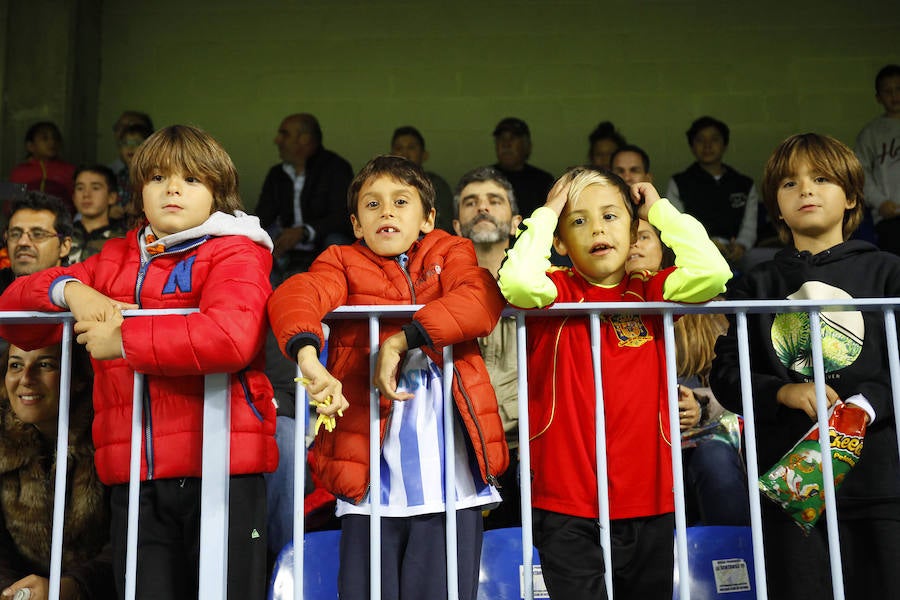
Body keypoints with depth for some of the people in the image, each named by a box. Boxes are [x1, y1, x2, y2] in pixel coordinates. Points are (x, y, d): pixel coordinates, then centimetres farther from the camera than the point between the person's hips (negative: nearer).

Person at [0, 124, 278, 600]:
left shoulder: (234, 253, -1)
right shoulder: (115, 260, 18)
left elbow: (231, 336, -23)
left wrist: (124, 340, -14)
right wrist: (69, 289, -2)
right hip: (135, 477, 5)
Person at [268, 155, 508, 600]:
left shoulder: (450, 252, 12)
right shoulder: (344, 262, 11)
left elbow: (482, 301, -10)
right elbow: (293, 295, -11)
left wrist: (401, 339, -18)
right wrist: (308, 357, -31)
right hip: (370, 479, 0)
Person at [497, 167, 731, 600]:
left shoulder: (650, 293, 6)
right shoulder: (556, 292, -2)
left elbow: (712, 271, -11)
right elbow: (517, 280, -24)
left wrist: (660, 209, 0)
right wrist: (546, 215, -9)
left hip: (648, 505, 3)